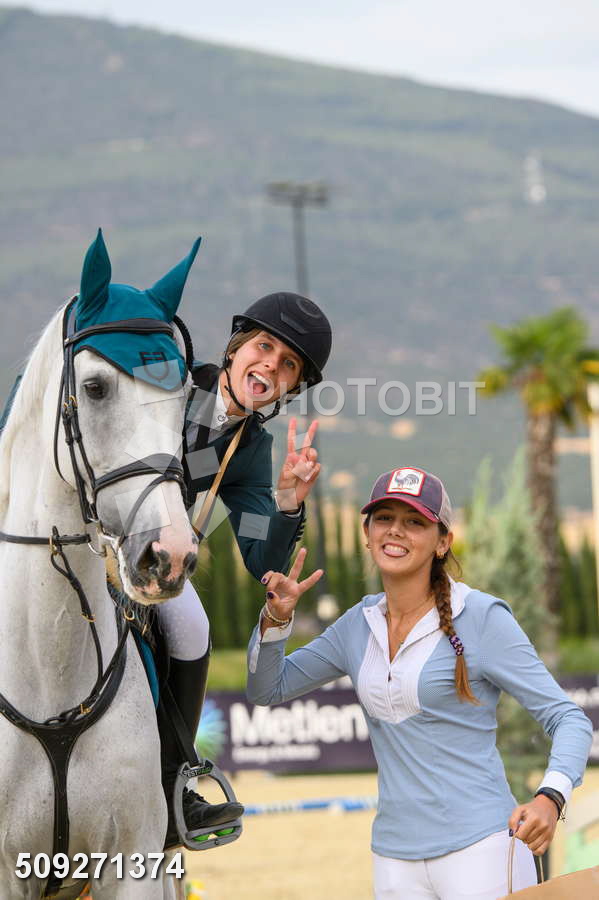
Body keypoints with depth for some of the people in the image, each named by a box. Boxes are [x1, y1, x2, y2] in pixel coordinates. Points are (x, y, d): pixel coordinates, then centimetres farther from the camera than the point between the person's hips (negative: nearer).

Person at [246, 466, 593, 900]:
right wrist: (276, 617, 0)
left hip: (480, 849, -5)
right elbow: (267, 689, 19)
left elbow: (569, 718, -7)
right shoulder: (360, 625, 10)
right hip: (396, 859, 5)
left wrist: (550, 798, -26)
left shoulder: (482, 617, -6)